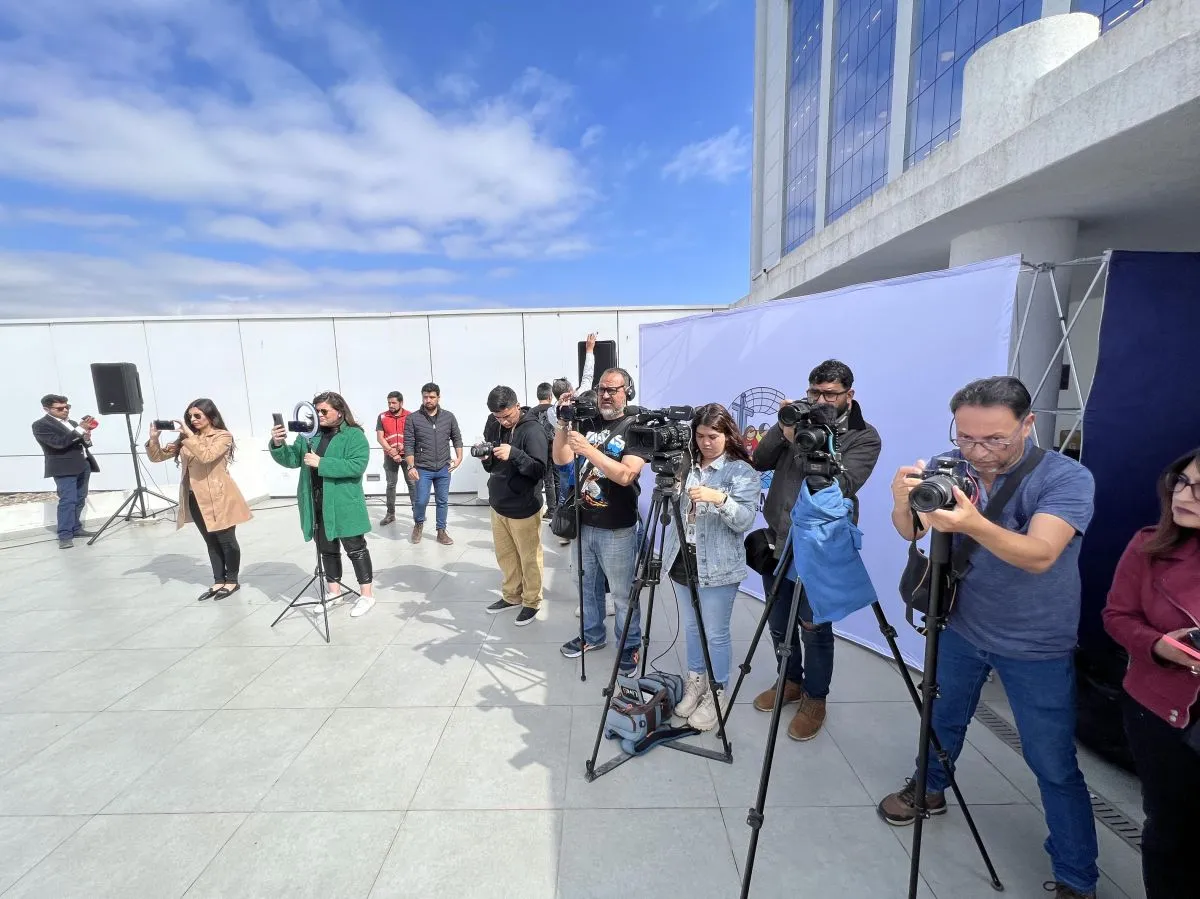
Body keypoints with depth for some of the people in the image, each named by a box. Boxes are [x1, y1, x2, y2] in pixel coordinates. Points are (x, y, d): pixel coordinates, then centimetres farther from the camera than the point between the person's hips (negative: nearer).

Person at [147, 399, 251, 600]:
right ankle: (219, 581, 27)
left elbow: (206, 456, -24)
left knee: (226, 540, 5)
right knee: (211, 542, 16)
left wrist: (191, 436, -20)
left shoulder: (223, 436, -8)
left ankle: (232, 581, 19)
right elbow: (157, 456, 10)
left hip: (219, 498, -6)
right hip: (195, 499, 7)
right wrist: (154, 439, -7)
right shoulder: (185, 438, 11)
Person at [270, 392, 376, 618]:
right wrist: (279, 445, -15)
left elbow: (357, 465, -21)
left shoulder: (354, 435, -10)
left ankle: (367, 594, 13)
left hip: (344, 505, -6)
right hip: (317, 506, 6)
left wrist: (321, 463, -23)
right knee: (326, 549, 17)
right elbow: (292, 459, 4)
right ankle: (334, 592, 32)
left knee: (355, 547, 2)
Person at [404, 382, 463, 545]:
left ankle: (442, 531, 23)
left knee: (443, 501, 9)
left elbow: (457, 438, 9)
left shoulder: (449, 416, 2)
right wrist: (411, 467, -12)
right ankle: (418, 524, 30)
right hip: (423, 469, -2)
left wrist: (459, 457, -3)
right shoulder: (413, 418, -5)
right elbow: (408, 445, -5)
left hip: (444, 469, 2)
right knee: (420, 501, -1)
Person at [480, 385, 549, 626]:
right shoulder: (493, 425, 4)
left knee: (529, 558, 8)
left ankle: (532, 601, 25)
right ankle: (511, 596, 35)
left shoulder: (533, 430, -16)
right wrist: (485, 457, -11)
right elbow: (491, 467, 11)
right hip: (498, 504, 6)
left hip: (523, 508, -6)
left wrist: (514, 454, -34)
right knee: (504, 555, 17)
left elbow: (540, 470, -22)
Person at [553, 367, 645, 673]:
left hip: (617, 529, -5)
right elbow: (561, 460, -1)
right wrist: (563, 423, -13)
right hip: (584, 523, 5)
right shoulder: (587, 423, 5)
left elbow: (626, 475, -22)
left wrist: (589, 450, -29)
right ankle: (592, 635, 40)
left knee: (622, 593, 8)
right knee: (587, 585, 20)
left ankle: (630, 646, 28)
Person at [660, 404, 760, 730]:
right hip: (681, 561, 5)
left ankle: (716, 694, 25)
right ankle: (695, 682, 36)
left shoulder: (742, 471, -8)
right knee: (691, 628, 18)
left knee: (715, 634, 6)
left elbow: (745, 520, -19)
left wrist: (720, 499, -32)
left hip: (717, 568, -5)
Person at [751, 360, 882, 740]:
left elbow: (839, 487, -22)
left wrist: (801, 442, -25)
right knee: (779, 622, 16)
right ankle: (790, 681, 40)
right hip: (778, 540, 5)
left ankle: (814, 699, 29)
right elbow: (759, 462, -1)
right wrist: (782, 429, -15)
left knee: (814, 628, 6)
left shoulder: (864, 437, -6)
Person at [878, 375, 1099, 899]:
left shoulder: (1067, 478, -21)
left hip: (1036, 648, -3)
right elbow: (911, 533, -16)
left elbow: (1039, 555, -35)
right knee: (944, 720, 22)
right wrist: (903, 503, -38)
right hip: (960, 628, 3)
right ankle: (929, 789, 47)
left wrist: (974, 524, -54)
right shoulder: (950, 467, -11)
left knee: (1054, 766, 7)